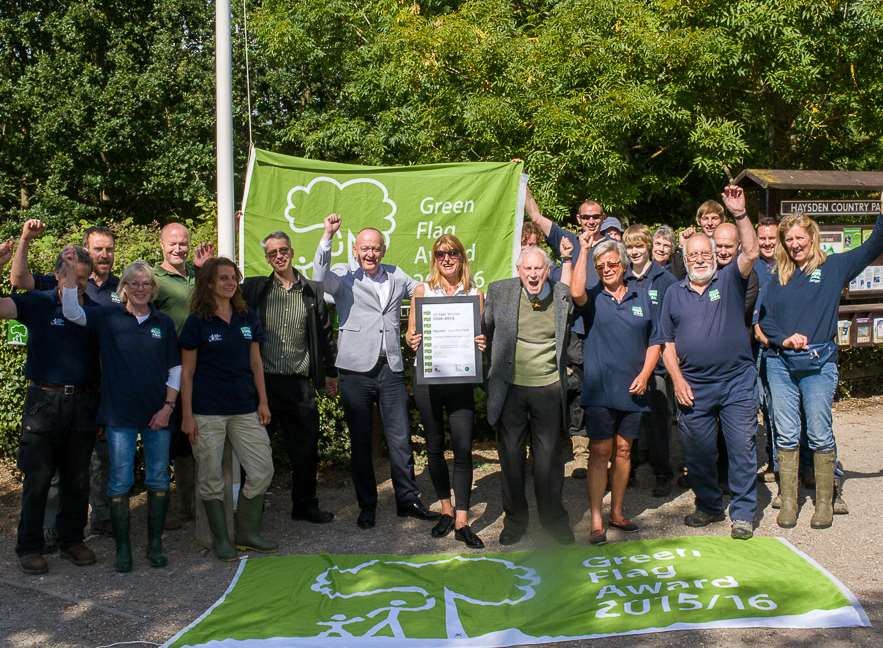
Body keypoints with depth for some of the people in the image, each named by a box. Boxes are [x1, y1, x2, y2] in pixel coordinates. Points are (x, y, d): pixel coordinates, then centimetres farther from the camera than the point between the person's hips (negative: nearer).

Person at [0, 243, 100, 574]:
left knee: (77, 479, 12)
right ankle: (29, 547, 15)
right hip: (44, 402, -2)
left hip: (83, 405, 3)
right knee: (37, 478, 3)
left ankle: (72, 539, 26)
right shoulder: (39, 303, -2)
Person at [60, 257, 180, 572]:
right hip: (120, 414, -2)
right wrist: (71, 272, -25)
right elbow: (72, 312, -14)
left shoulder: (164, 322, 5)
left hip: (157, 414, 2)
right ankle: (122, 548, 14)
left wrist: (168, 406, -2)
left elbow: (175, 368, 6)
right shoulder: (109, 316, 1)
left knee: (158, 480, 6)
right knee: (120, 482, 2)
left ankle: (155, 544, 19)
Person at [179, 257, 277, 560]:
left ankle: (247, 533, 19)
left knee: (263, 470, 2)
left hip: (245, 409, 4)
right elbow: (187, 372, -2)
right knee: (211, 477, 3)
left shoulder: (248, 318, 8)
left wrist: (262, 402, 7)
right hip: (207, 412, -4)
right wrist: (186, 415, -6)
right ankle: (220, 540, 19)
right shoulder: (197, 322, -4)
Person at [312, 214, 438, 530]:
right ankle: (367, 506, 18)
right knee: (360, 441, 7)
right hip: (356, 370, -2)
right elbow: (320, 276, -18)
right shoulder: (345, 282, 2)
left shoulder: (396, 276, 14)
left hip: (391, 369, 3)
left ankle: (408, 499, 16)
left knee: (400, 438, 4)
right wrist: (328, 236, -25)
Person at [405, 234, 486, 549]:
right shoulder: (422, 290, 5)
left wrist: (481, 344, -12)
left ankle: (462, 522, 1)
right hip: (427, 377, 1)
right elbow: (410, 333, 8)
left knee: (463, 448, -7)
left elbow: (480, 335, 10)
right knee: (435, 446, 10)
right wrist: (412, 340, -14)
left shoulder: (475, 294, 6)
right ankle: (446, 509, 27)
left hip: (460, 378, -1)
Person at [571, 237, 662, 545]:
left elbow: (654, 341, 10)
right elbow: (577, 292, -25)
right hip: (600, 389, -3)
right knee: (599, 452, -3)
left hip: (632, 389, 3)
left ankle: (617, 513, 24)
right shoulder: (593, 298, 1)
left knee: (623, 451, 12)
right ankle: (596, 521, 1)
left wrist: (644, 374, -3)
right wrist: (584, 250, -18)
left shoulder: (641, 297, 9)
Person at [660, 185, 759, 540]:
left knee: (742, 448, 0)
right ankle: (709, 506, 28)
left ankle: (743, 513, 12)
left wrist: (740, 215, -25)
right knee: (698, 452, 10)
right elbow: (668, 344, 9)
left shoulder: (729, 280, 3)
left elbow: (751, 253, -16)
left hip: (737, 381, -2)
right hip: (693, 387, 3)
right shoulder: (675, 293, 9)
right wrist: (677, 379, -2)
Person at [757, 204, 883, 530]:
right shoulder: (778, 277, 13)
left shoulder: (833, 266, 6)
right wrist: (783, 338, -9)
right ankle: (788, 501, 12)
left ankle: (825, 502, 11)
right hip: (780, 363, 3)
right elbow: (763, 318, 8)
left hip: (818, 363, -2)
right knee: (786, 435, 4)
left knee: (820, 435, 0)